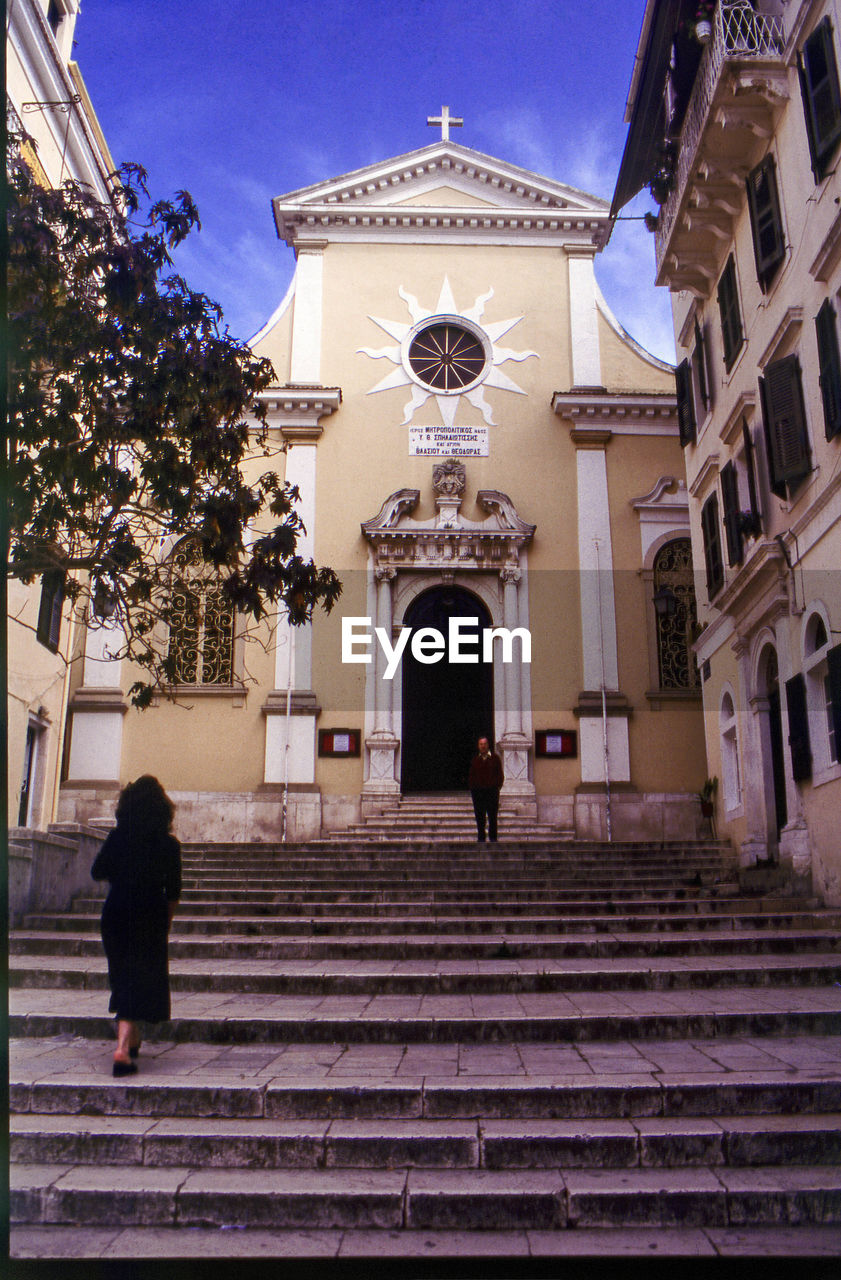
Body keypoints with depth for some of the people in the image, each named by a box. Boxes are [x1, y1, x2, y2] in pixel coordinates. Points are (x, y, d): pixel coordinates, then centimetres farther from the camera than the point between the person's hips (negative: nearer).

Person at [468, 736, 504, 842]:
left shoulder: (495, 758, 5)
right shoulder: (475, 760, 11)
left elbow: (500, 774, 6)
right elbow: (471, 775, 14)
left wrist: (497, 785, -3)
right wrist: (472, 786, 2)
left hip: (492, 790, -1)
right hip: (477, 791, 2)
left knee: (492, 815, 2)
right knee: (479, 816, 3)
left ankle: (493, 837, 10)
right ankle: (481, 837, 11)